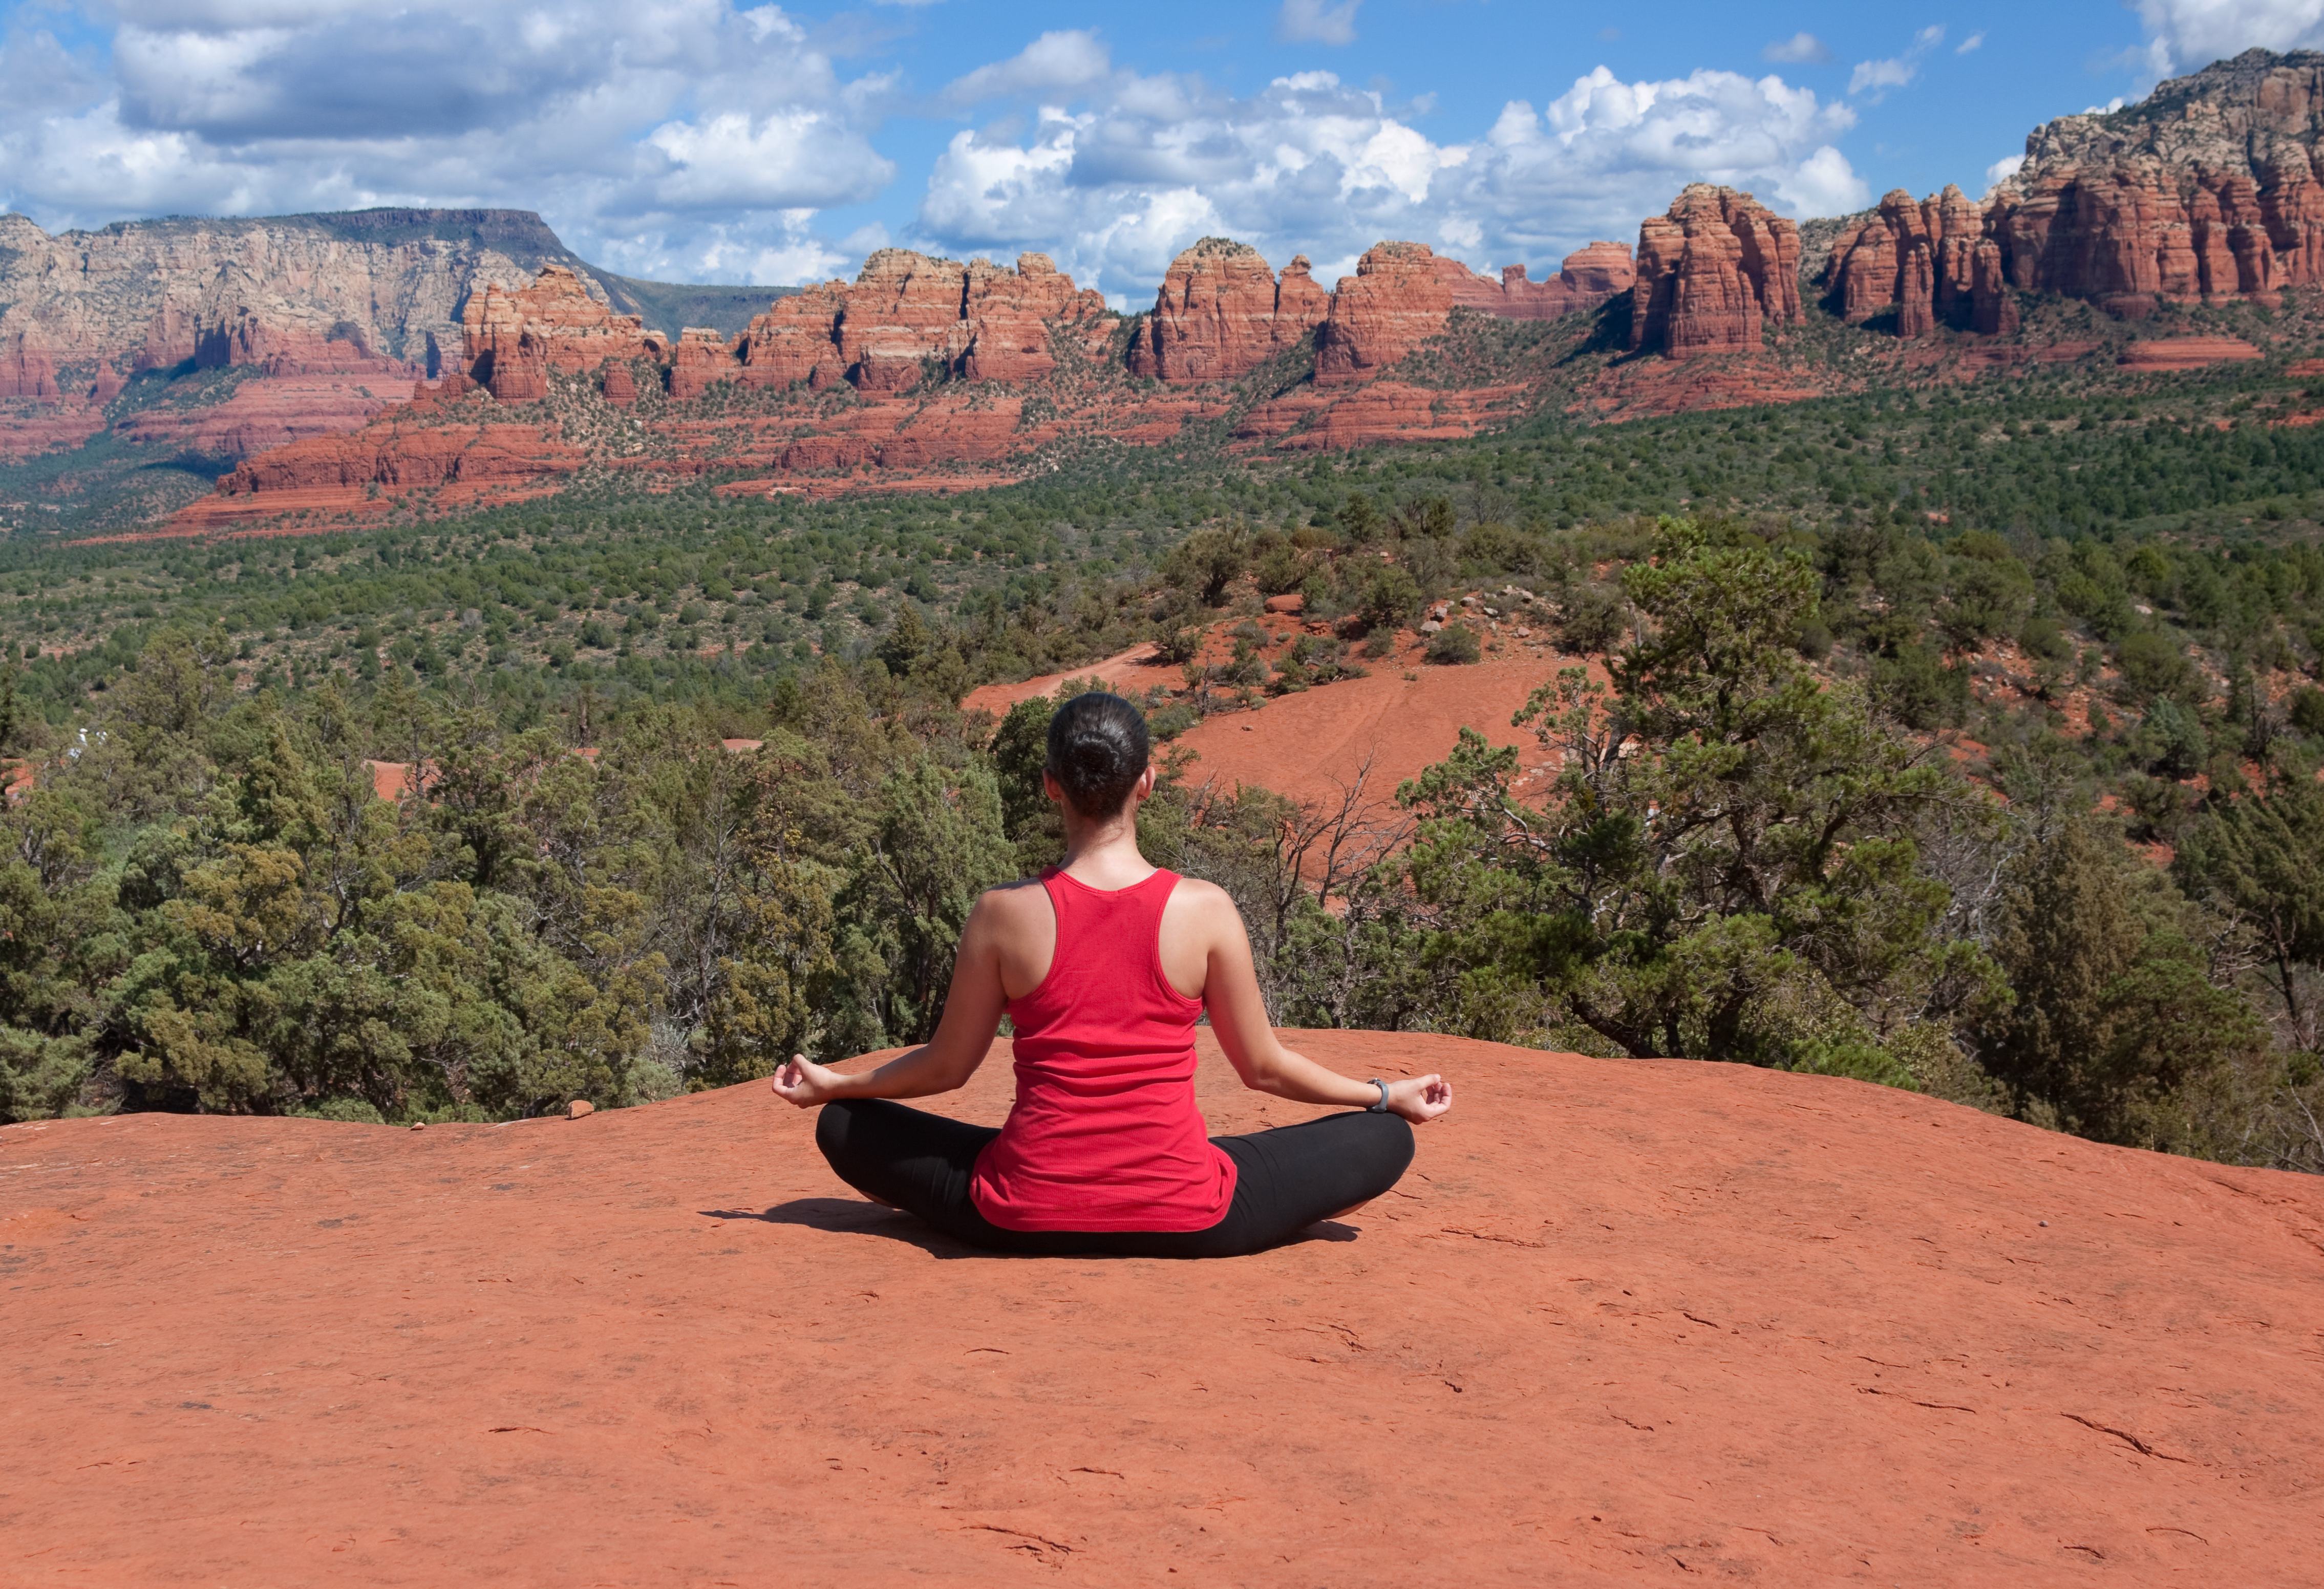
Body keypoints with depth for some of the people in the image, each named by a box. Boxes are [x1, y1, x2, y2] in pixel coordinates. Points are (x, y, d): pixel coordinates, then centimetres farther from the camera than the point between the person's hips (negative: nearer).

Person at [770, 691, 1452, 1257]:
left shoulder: (1005, 914, -7)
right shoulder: (1205, 911, -9)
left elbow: (947, 1065, 5)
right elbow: (1263, 1067, 3)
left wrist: (832, 1083, 24)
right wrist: (1389, 1094, 19)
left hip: (1026, 1219, 0)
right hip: (1184, 1221, 0)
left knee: (845, 1129, 21)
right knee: (1384, 1140, 15)